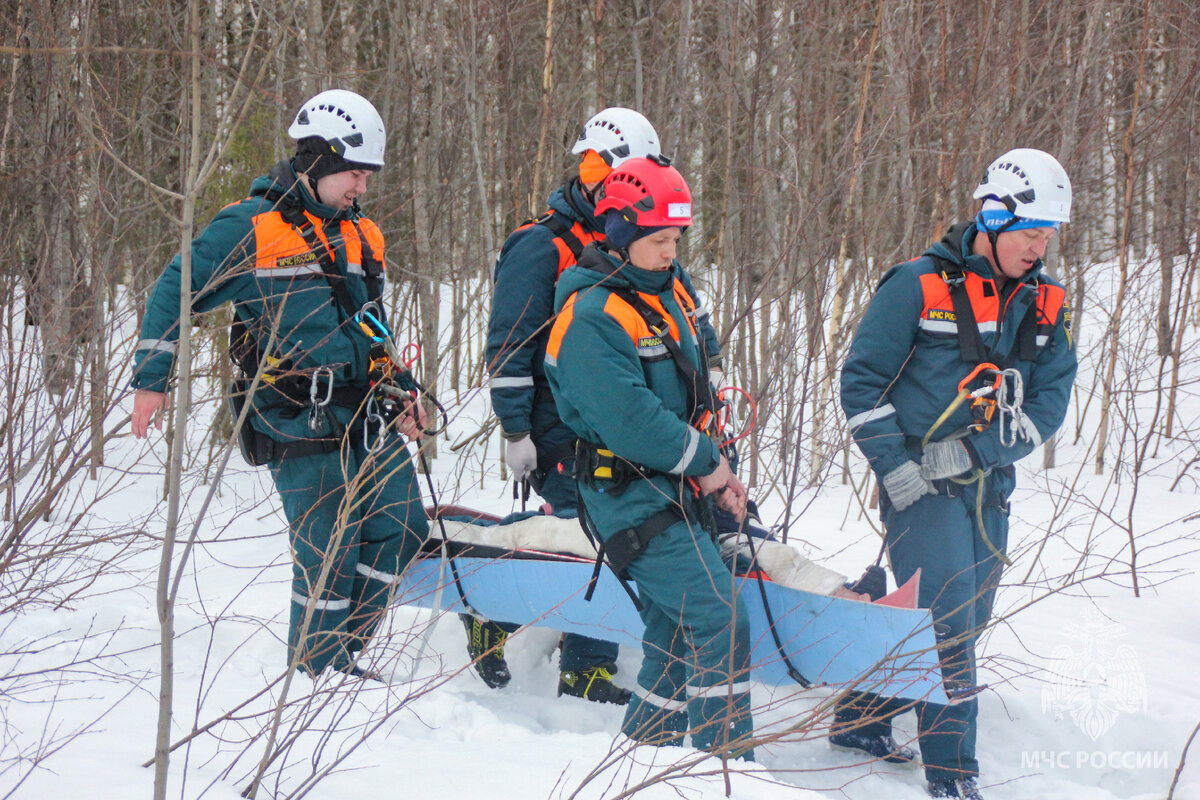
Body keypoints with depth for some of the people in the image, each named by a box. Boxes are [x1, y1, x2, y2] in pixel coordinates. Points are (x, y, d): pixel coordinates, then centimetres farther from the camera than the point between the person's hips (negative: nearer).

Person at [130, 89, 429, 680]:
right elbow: (173, 293, -3)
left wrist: (399, 392, 20)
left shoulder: (362, 237, 16)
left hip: (368, 416, 7)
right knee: (329, 554, -8)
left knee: (403, 534, 3)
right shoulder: (250, 227, -6)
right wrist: (151, 379, -6)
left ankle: (342, 656, 16)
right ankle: (312, 672, 9)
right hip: (300, 426, -7)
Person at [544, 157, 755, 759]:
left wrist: (717, 473, 6)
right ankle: (729, 764, -10)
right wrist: (706, 462, -14)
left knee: (676, 632, 13)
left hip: (676, 491, 9)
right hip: (634, 500, -9)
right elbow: (629, 421, -24)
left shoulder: (668, 291, 12)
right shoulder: (591, 318, -18)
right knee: (721, 625, -14)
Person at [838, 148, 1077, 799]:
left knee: (966, 624, 12)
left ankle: (862, 720, 29)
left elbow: (1050, 398, 2)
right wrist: (895, 466, -14)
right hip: (919, 486, -6)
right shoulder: (919, 286, -10)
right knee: (947, 622, -12)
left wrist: (976, 449, -13)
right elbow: (861, 380, -6)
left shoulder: (1044, 304, 6)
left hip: (988, 489, 6)